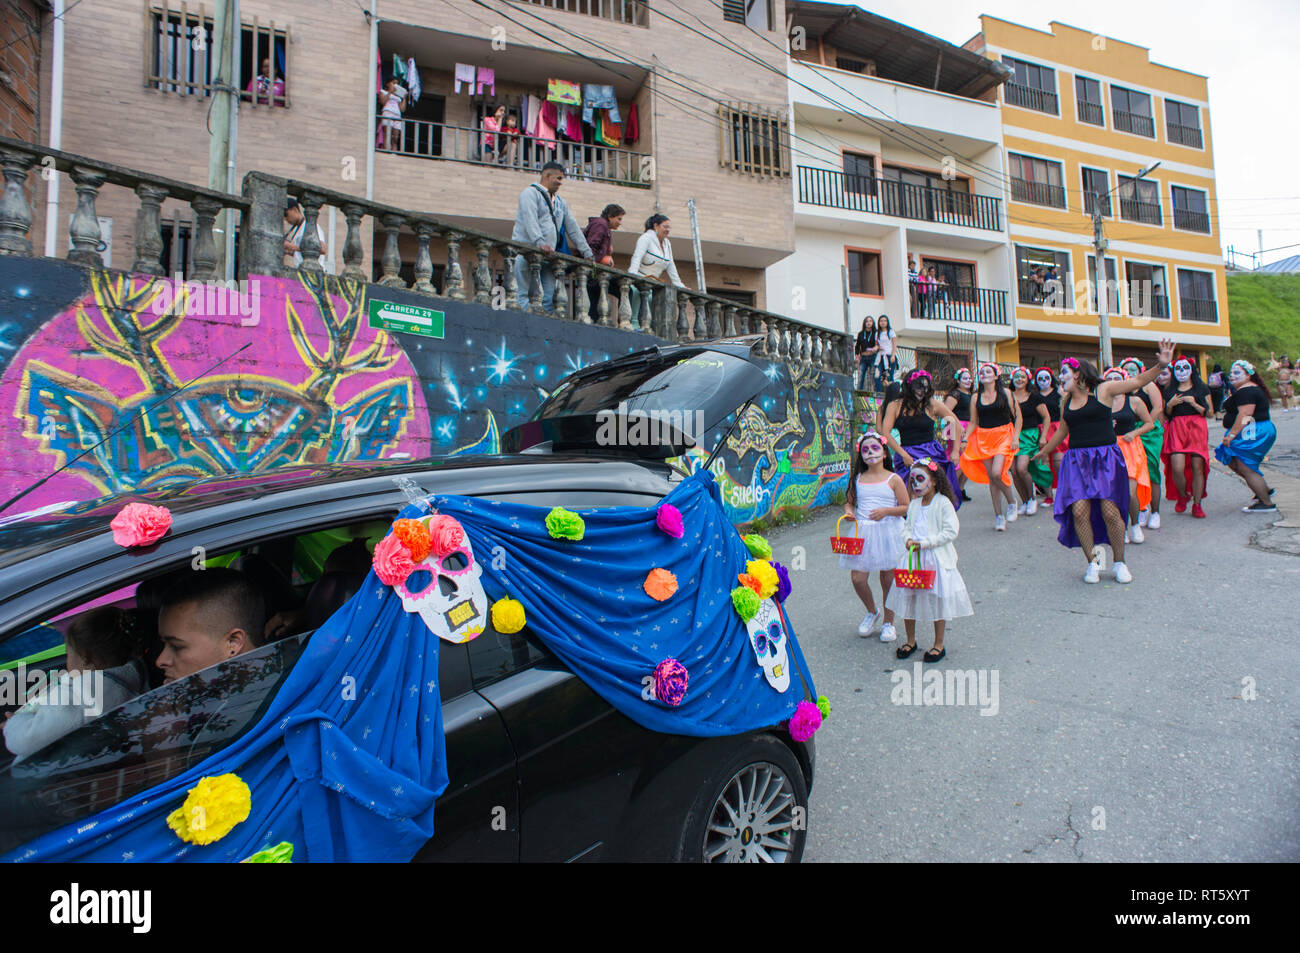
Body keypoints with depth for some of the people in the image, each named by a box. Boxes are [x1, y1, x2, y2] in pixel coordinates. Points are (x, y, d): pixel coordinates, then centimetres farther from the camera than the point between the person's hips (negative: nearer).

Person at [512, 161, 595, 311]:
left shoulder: (560, 202, 26)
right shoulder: (530, 193, 2)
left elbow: (573, 229, 24)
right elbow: (530, 220, -15)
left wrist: (587, 253, 16)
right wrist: (539, 242, -31)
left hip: (547, 257, 7)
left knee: (550, 297, -2)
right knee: (523, 295, -11)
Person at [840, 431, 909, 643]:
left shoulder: (893, 479, -1)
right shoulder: (857, 479, 8)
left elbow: (906, 508, -2)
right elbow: (850, 501, 20)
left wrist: (886, 510, -17)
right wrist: (848, 510, -2)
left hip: (888, 532, -3)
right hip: (862, 532, 3)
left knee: (888, 580, 5)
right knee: (857, 578, -3)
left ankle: (888, 622, 26)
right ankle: (872, 612, 26)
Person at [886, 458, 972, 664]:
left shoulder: (943, 503, -10)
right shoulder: (913, 504, 9)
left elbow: (951, 532, -15)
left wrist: (925, 543, -18)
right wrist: (908, 539, -8)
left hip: (937, 558, -6)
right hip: (913, 557, 6)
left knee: (937, 600, 4)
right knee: (907, 598, 10)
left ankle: (939, 645, 20)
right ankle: (910, 640, 28)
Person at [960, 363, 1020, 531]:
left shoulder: (1005, 393, 2)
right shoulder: (976, 397, 8)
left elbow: (1017, 416, 3)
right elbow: (973, 422, 11)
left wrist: (1016, 437, -7)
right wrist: (965, 439, -2)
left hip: (1003, 436, -3)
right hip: (983, 438, 3)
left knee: (996, 473, -20)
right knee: (991, 478, 3)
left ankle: (1011, 502, 7)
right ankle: (998, 515, 13)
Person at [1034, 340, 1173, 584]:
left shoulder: (1103, 390, 3)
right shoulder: (1066, 401, 14)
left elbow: (1138, 381, -5)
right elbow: (1062, 431, 27)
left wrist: (1161, 366, -22)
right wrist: (1044, 452, 37)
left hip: (1106, 458, -3)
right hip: (1077, 460, 3)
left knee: (1110, 511, -10)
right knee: (1079, 510, -12)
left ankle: (1119, 563, 10)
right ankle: (1092, 561, 4)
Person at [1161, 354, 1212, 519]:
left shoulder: (1201, 389, 12)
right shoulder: (1169, 391, 15)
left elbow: (1209, 413, 7)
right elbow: (1166, 415, 17)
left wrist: (1194, 404, -9)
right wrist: (1170, 405, -2)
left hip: (1197, 428, 0)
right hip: (1176, 430, 1)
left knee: (1198, 467, -7)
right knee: (1177, 468, -15)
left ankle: (1197, 505, 3)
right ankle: (1183, 496, 12)